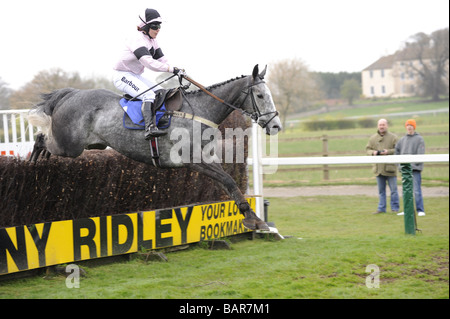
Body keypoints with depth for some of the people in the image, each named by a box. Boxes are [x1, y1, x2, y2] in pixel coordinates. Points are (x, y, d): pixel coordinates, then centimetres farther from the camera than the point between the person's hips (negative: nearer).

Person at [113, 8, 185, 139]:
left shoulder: (152, 41, 9)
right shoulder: (137, 39, -22)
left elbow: (162, 60, 10)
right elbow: (149, 62, -33)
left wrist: (178, 72, -4)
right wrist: (172, 69, -35)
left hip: (136, 76, 10)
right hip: (122, 76, -10)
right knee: (148, 94, -30)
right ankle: (149, 128, -43)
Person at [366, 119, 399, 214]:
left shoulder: (393, 137, 0)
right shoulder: (373, 138, 12)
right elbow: (367, 149, 12)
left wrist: (388, 151, -18)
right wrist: (373, 152, -9)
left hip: (390, 168, -3)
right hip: (378, 168, 4)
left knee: (393, 190, 0)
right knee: (381, 190, 9)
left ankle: (395, 208, 8)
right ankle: (381, 208, 14)